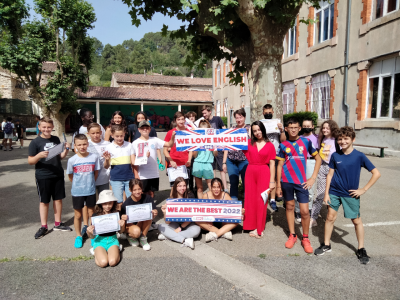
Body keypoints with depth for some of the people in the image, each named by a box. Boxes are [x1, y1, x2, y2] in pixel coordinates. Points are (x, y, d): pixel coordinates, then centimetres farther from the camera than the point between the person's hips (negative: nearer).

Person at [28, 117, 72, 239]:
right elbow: (30, 161, -7)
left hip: (58, 174, 4)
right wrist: (39, 155, -26)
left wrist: (66, 150, -6)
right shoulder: (35, 142, -7)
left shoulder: (56, 140, 5)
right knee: (44, 201, 8)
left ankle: (57, 223, 26)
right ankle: (44, 226, 21)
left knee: (58, 198, 11)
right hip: (43, 176, -4)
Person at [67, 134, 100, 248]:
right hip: (77, 192, 0)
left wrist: (90, 183, 0)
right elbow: (70, 176, 3)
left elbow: (96, 172, 3)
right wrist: (78, 184, 2)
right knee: (78, 215, 12)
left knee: (91, 214, 13)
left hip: (91, 191, 1)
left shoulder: (94, 157, -8)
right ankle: (78, 236, 30)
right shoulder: (72, 160, -9)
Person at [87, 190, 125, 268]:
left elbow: (120, 231, 7)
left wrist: (122, 225, -16)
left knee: (113, 262, -26)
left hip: (113, 239, 0)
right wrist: (89, 232, -28)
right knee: (103, 263, -25)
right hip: (100, 240, 0)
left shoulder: (116, 214, -5)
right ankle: (97, 252, 8)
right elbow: (92, 236, -3)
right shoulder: (96, 216, -9)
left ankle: (116, 250, 6)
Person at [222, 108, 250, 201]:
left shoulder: (249, 129, 4)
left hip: (244, 160, -3)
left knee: (246, 183, -3)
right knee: (233, 183, 7)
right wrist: (224, 162, 10)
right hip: (231, 160, 3)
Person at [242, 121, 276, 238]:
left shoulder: (269, 145, -1)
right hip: (251, 172, 3)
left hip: (264, 173, -3)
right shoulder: (249, 143, 5)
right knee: (250, 199, 8)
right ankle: (252, 226, 21)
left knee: (261, 200, 1)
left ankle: (259, 228, 14)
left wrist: (272, 181, -6)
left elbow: (272, 164, -2)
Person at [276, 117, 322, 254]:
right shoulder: (283, 145, 4)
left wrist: (313, 178, -1)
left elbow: (318, 159, 6)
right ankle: (292, 235, 28)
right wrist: (278, 185, 4)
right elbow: (280, 165, 6)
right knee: (289, 206, 12)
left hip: (301, 181, -1)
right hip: (286, 181, 2)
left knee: (305, 211, -2)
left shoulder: (306, 142, 0)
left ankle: (305, 238, 18)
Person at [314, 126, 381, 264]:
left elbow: (376, 173, -6)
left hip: (351, 194, -2)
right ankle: (326, 245, 23)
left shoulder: (359, 156, -9)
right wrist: (326, 193, -1)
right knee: (330, 217, 7)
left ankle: (361, 249, 27)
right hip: (334, 192, 2)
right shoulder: (335, 156, -2)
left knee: (357, 220, 9)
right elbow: (330, 174, 3)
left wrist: (364, 189, -9)